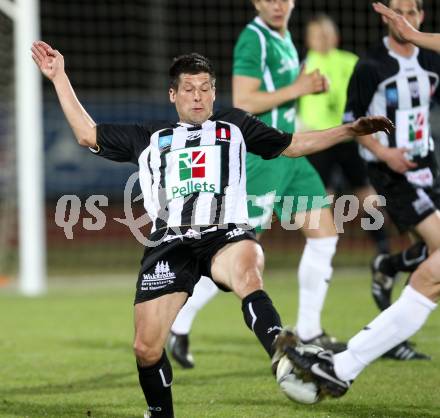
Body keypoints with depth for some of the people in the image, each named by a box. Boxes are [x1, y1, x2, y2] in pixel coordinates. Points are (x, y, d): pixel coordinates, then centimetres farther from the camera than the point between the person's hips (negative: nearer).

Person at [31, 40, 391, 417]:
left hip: (226, 236, -2)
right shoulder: (148, 138, 27)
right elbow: (88, 134, 32)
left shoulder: (234, 126, 26)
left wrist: (351, 130, 26)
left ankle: (284, 362, -62)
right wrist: (59, 77, 31)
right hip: (170, 242, 2)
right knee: (146, 348, -8)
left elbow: (294, 145, 32)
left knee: (248, 276, -40)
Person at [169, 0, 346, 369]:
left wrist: (310, 86, 8)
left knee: (325, 234, 5)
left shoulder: (284, 38, 13)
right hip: (261, 156, -9)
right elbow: (242, 103, -22)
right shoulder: (254, 39, -15)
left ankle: (310, 332, 11)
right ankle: (178, 325, 6)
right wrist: (295, 90, -18)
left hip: (287, 153, 9)